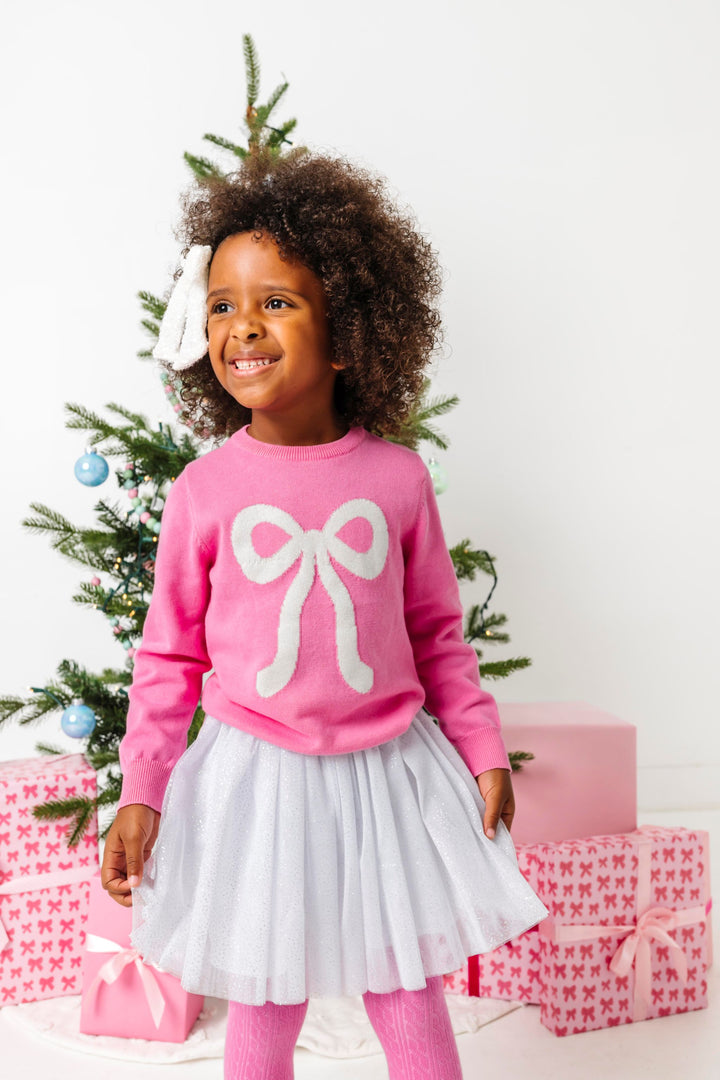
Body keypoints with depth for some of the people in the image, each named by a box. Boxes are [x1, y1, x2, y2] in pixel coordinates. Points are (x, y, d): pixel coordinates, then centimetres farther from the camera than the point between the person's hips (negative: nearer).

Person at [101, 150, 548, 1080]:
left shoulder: (398, 477, -6)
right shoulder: (203, 490, -8)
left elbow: (439, 633, 4)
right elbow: (169, 655, -1)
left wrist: (484, 753, 5)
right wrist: (140, 793, -3)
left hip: (391, 770, 1)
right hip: (255, 778, 0)